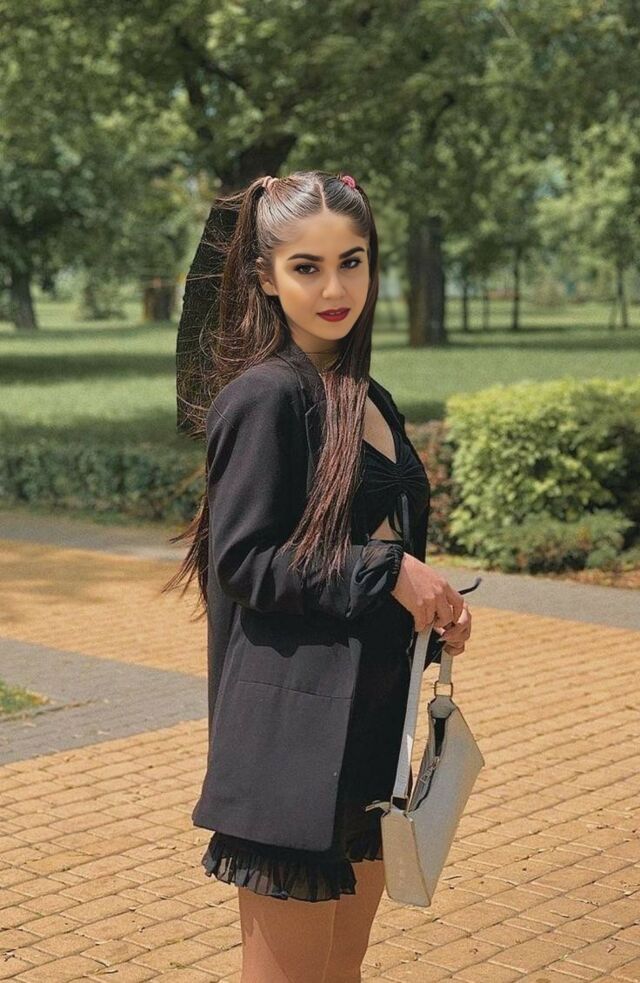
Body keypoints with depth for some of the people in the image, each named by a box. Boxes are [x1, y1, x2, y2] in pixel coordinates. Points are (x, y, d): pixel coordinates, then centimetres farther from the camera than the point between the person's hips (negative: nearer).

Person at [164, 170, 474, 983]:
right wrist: (386, 573, -17)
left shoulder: (369, 399, 12)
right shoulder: (264, 396, -12)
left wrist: (432, 610, 2)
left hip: (371, 722, 8)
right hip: (292, 734, -8)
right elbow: (243, 563, -16)